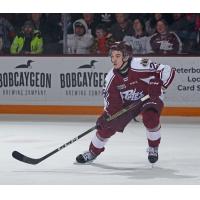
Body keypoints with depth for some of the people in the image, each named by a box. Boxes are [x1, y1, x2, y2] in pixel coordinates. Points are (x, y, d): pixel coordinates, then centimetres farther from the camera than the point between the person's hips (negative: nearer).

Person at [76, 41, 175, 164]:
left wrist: (158, 87, -34)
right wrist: (106, 115, -18)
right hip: (127, 102, 5)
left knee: (150, 117, -35)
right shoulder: (112, 77, -14)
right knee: (107, 125, -2)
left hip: (149, 98, -5)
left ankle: (153, 148, -7)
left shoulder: (140, 66, -32)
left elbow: (168, 71, -30)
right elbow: (112, 100, -5)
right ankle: (93, 152, 24)